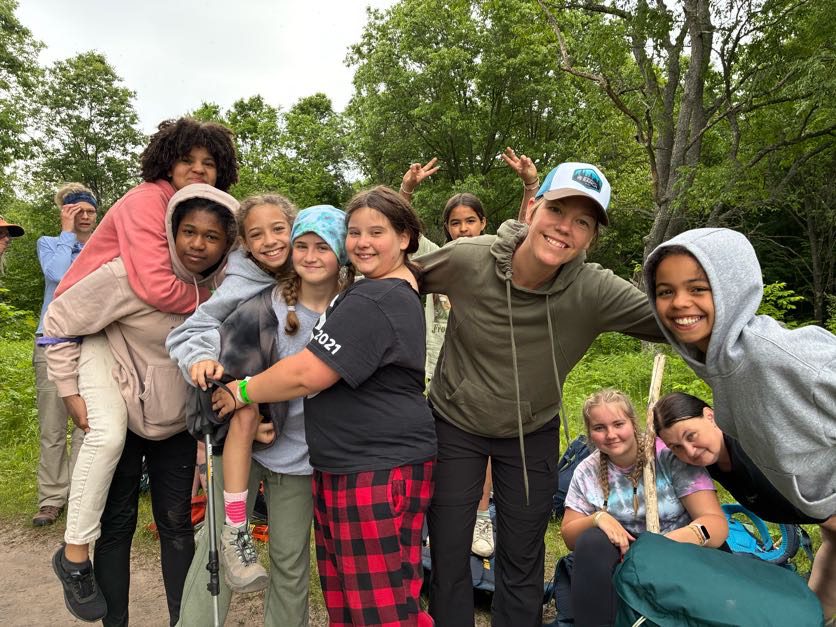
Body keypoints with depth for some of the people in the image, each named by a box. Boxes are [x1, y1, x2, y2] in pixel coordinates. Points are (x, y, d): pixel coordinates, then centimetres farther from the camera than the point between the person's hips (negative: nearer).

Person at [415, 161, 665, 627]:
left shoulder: (596, 292, -23)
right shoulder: (467, 259, -22)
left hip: (533, 435, 1)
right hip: (454, 424, 0)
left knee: (522, 566, 16)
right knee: (448, 558, 12)